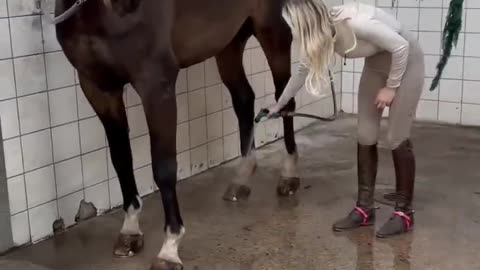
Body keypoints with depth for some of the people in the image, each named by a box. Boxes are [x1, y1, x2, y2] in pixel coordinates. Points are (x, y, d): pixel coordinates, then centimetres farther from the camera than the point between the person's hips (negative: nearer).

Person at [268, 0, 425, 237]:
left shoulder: (356, 23, -37)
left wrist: (391, 87, -16)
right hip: (376, 63, 7)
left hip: (405, 60, -7)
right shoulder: (319, 36, -13)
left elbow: (401, 47, -25)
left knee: (396, 138, -6)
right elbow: (302, 71, 6)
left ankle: (404, 212, 7)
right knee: (365, 136, 3)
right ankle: (365, 208, 13)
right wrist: (279, 104, 16)